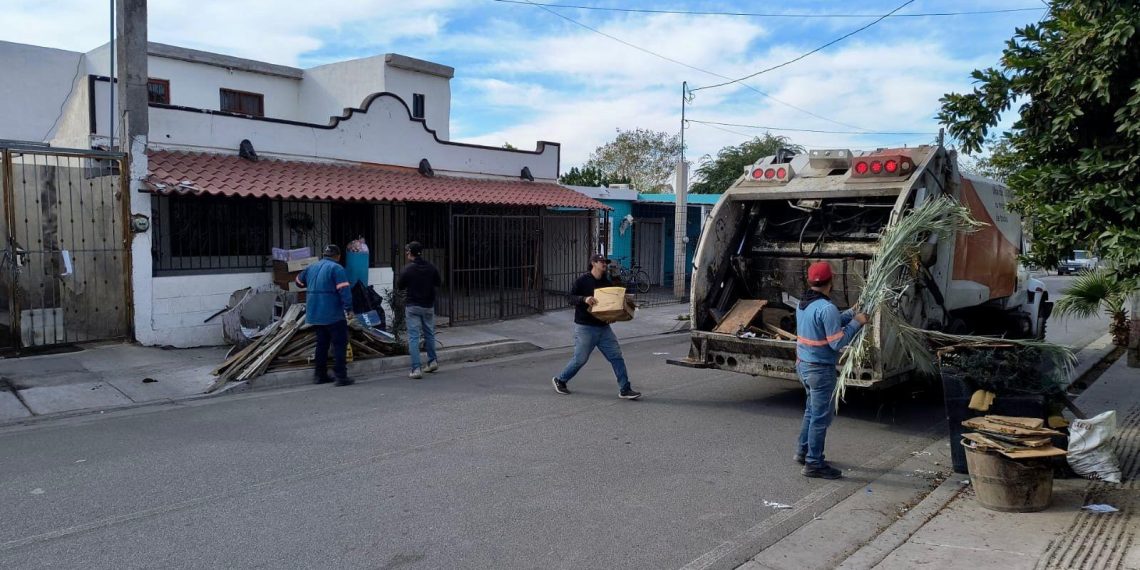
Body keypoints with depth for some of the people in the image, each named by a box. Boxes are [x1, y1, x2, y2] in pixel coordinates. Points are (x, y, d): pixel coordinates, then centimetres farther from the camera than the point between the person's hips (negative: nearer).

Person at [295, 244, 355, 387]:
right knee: (340, 344, -2)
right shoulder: (336, 268, -11)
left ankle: (319, 375, 21)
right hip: (333, 315, -7)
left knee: (322, 343, 17)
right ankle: (341, 376, -7)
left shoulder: (311, 268, 12)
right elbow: (344, 290, -20)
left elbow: (299, 281, 28)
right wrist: (349, 309, -20)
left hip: (315, 314, 7)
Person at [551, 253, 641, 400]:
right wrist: (584, 299, -31)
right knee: (580, 359, 1)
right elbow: (571, 298, -13)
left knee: (616, 356, -1)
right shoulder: (583, 281, -7)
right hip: (585, 327, -6)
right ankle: (559, 380, 24)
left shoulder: (606, 283, 11)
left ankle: (624, 390, 4)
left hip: (603, 327, 6)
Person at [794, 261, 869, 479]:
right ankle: (814, 464, 8)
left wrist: (851, 313, 14)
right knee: (821, 416, 1)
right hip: (821, 369, -9)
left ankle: (804, 452, 34)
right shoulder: (826, 308, -23)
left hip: (804, 365, 9)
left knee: (812, 410, 23)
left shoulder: (803, 304, 6)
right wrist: (856, 322, -11)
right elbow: (838, 342, -21)